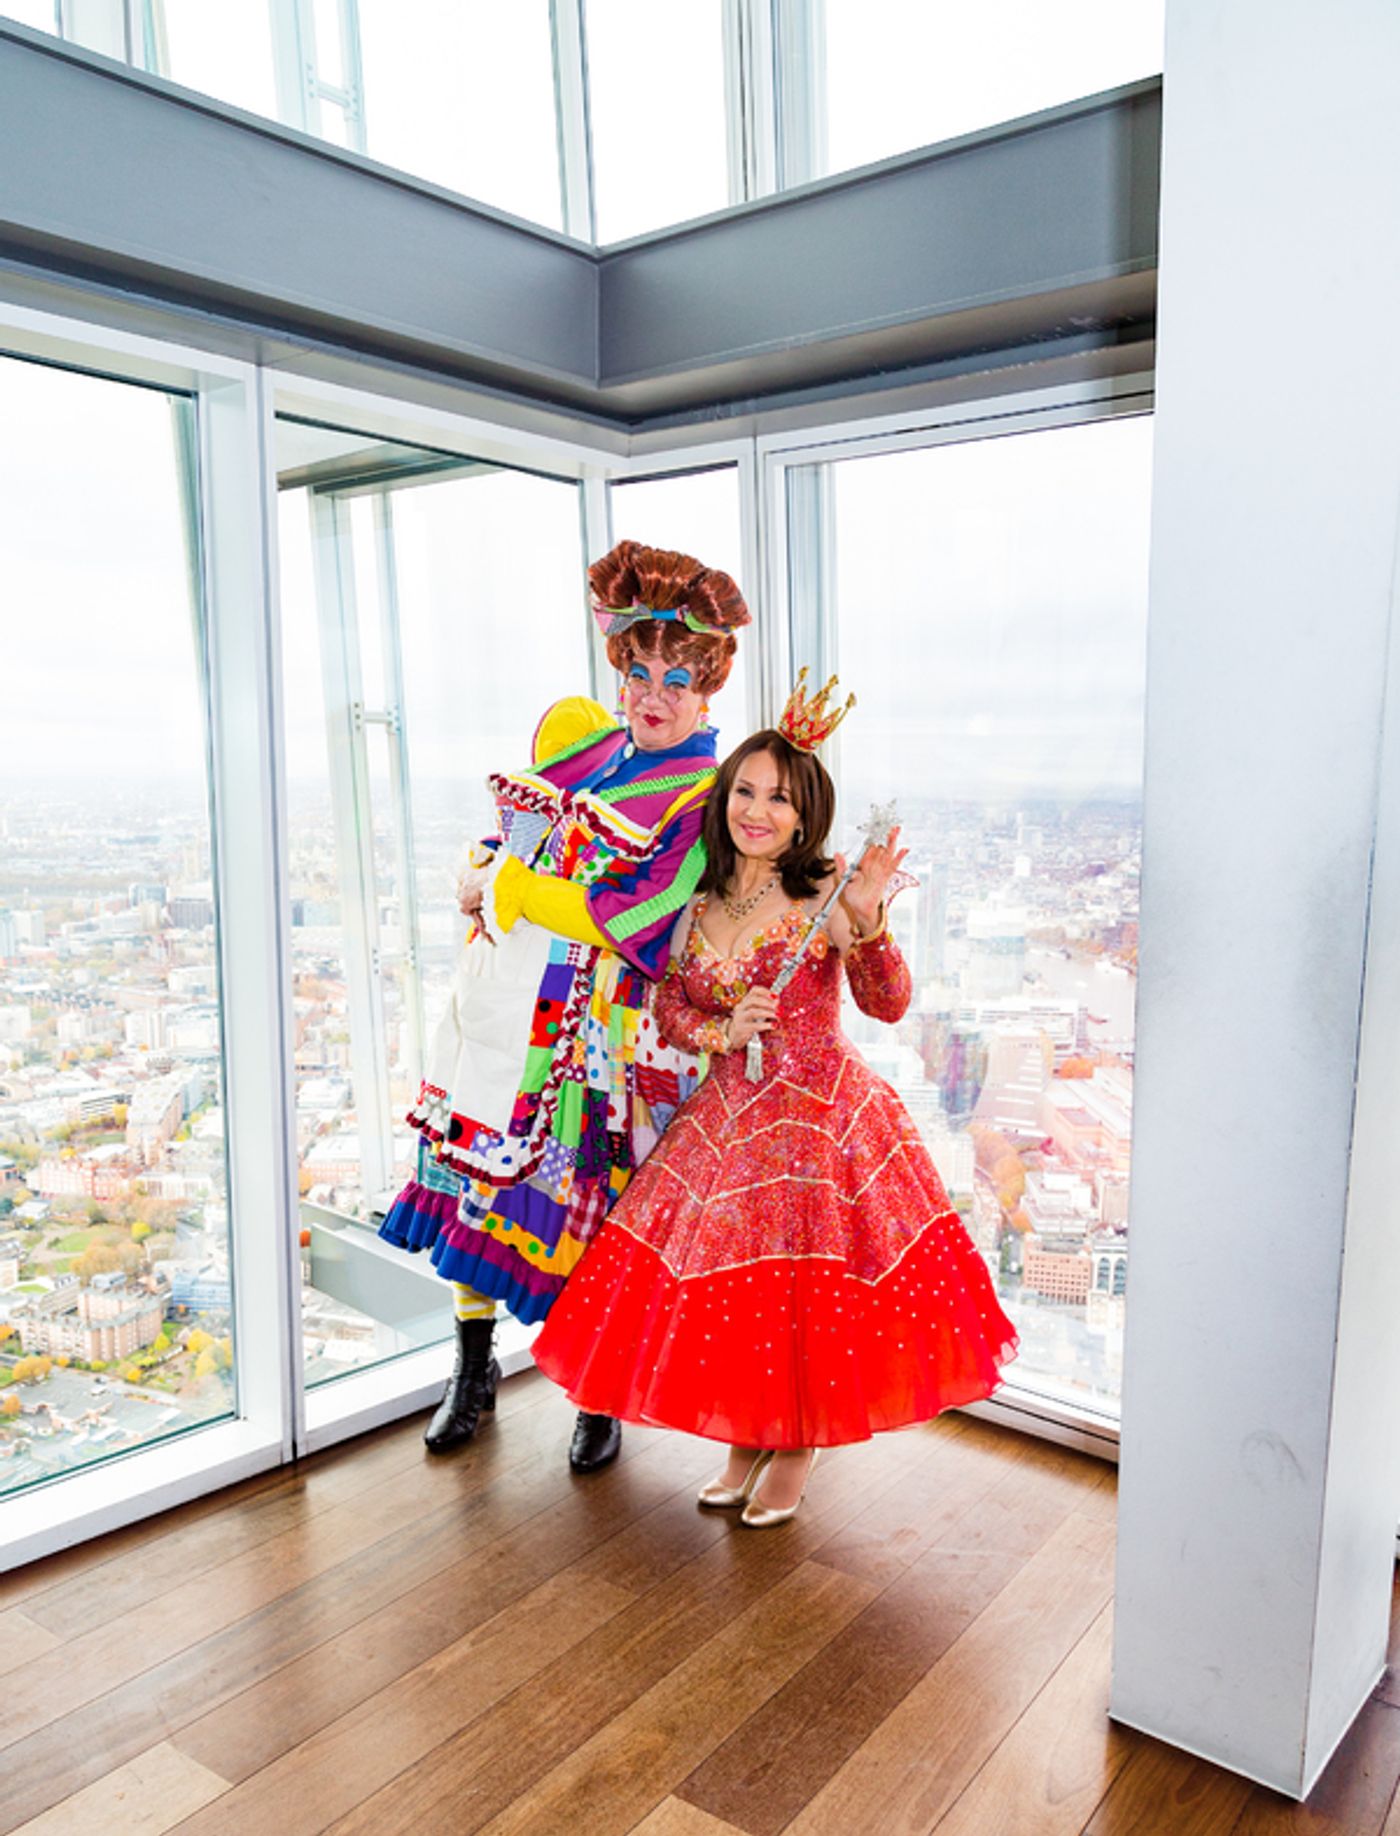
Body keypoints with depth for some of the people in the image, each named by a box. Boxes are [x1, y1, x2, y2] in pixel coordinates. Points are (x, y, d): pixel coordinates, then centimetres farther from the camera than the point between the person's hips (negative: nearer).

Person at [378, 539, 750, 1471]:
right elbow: (504, 837, 20)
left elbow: (624, 922, -18)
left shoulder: (704, 800, -9)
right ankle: (474, 1370, 34)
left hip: (587, 1030, -5)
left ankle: (600, 1396, 27)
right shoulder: (573, 731, 10)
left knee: (576, 1198, 3)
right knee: (471, 1179, 12)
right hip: (498, 1001, 6)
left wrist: (509, 887, -11)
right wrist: (481, 880, -2)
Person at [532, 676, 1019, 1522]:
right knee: (727, 1284, 9)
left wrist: (866, 920, -34)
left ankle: (798, 1448, 28)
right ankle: (748, 1439, 33)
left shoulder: (824, 898, -10)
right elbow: (669, 1007, 10)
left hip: (822, 1116, -5)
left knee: (809, 1285, 1)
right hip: (730, 1117, 5)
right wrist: (723, 1032, -10)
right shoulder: (701, 906, 6)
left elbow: (889, 1003, -18)